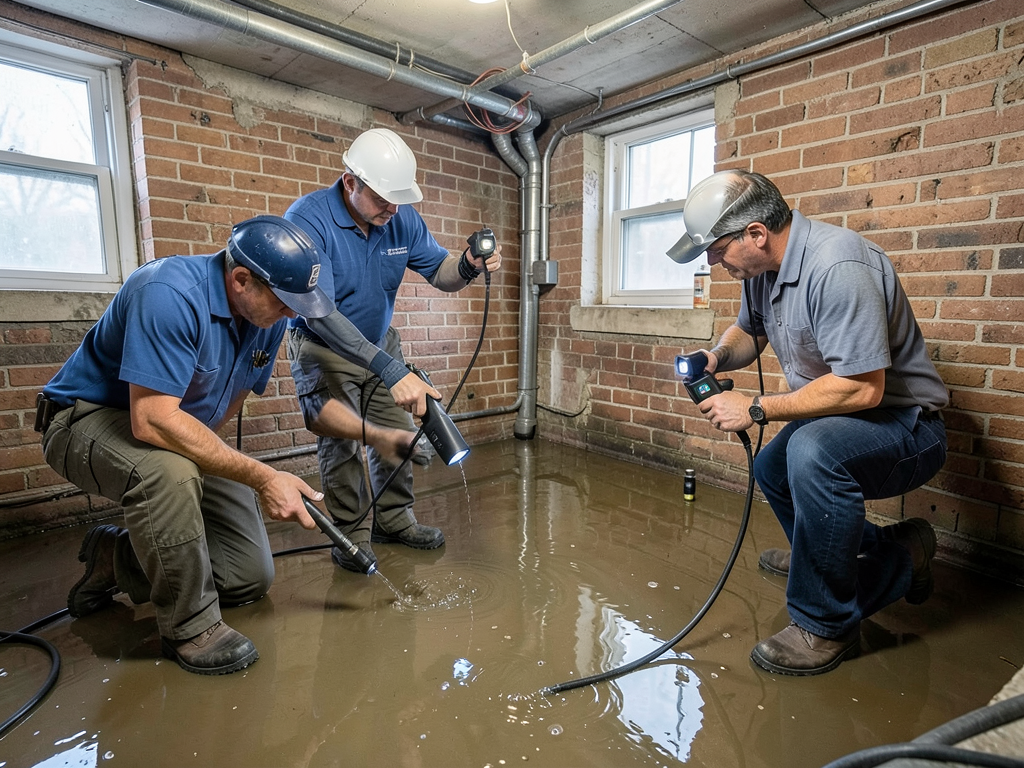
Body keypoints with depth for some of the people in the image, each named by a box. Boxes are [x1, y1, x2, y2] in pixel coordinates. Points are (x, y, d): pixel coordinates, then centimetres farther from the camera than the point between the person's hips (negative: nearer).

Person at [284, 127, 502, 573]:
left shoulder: (402, 219, -11)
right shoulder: (307, 219, -28)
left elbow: (438, 272, -4)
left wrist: (468, 267, -31)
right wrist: (387, 368, -46)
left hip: (381, 343, 5)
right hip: (323, 350, -5)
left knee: (397, 434, 6)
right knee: (342, 440, -8)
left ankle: (393, 520, 23)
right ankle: (352, 533, 12)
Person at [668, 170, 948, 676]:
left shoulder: (836, 267, -30)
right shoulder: (762, 266, -1)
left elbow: (862, 388, -34)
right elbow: (749, 331, 17)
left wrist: (757, 409, -27)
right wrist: (717, 358, -6)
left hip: (905, 425, -10)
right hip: (837, 418, 10)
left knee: (813, 452, -37)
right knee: (770, 466, 25)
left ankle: (825, 626, -16)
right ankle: (893, 558, 33)